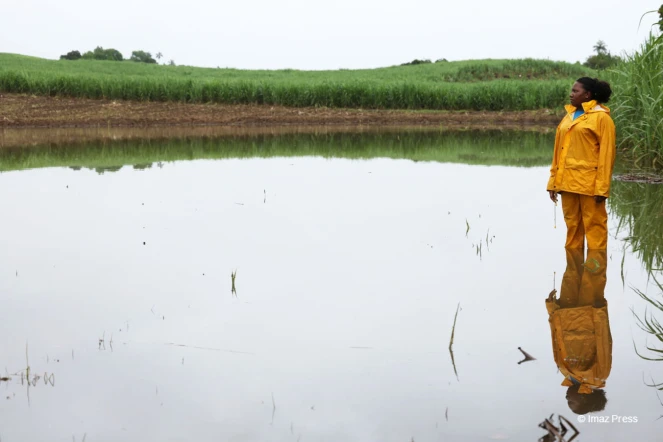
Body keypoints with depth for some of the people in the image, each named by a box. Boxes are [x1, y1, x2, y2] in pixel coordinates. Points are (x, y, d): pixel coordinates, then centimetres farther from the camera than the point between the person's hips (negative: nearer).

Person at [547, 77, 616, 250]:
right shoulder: (569, 116, 14)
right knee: (572, 226, 11)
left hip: (589, 182, -6)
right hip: (567, 182, 6)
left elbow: (606, 154, -9)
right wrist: (553, 181, 10)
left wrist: (602, 187, -15)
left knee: (594, 227, -1)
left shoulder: (601, 117, -5)